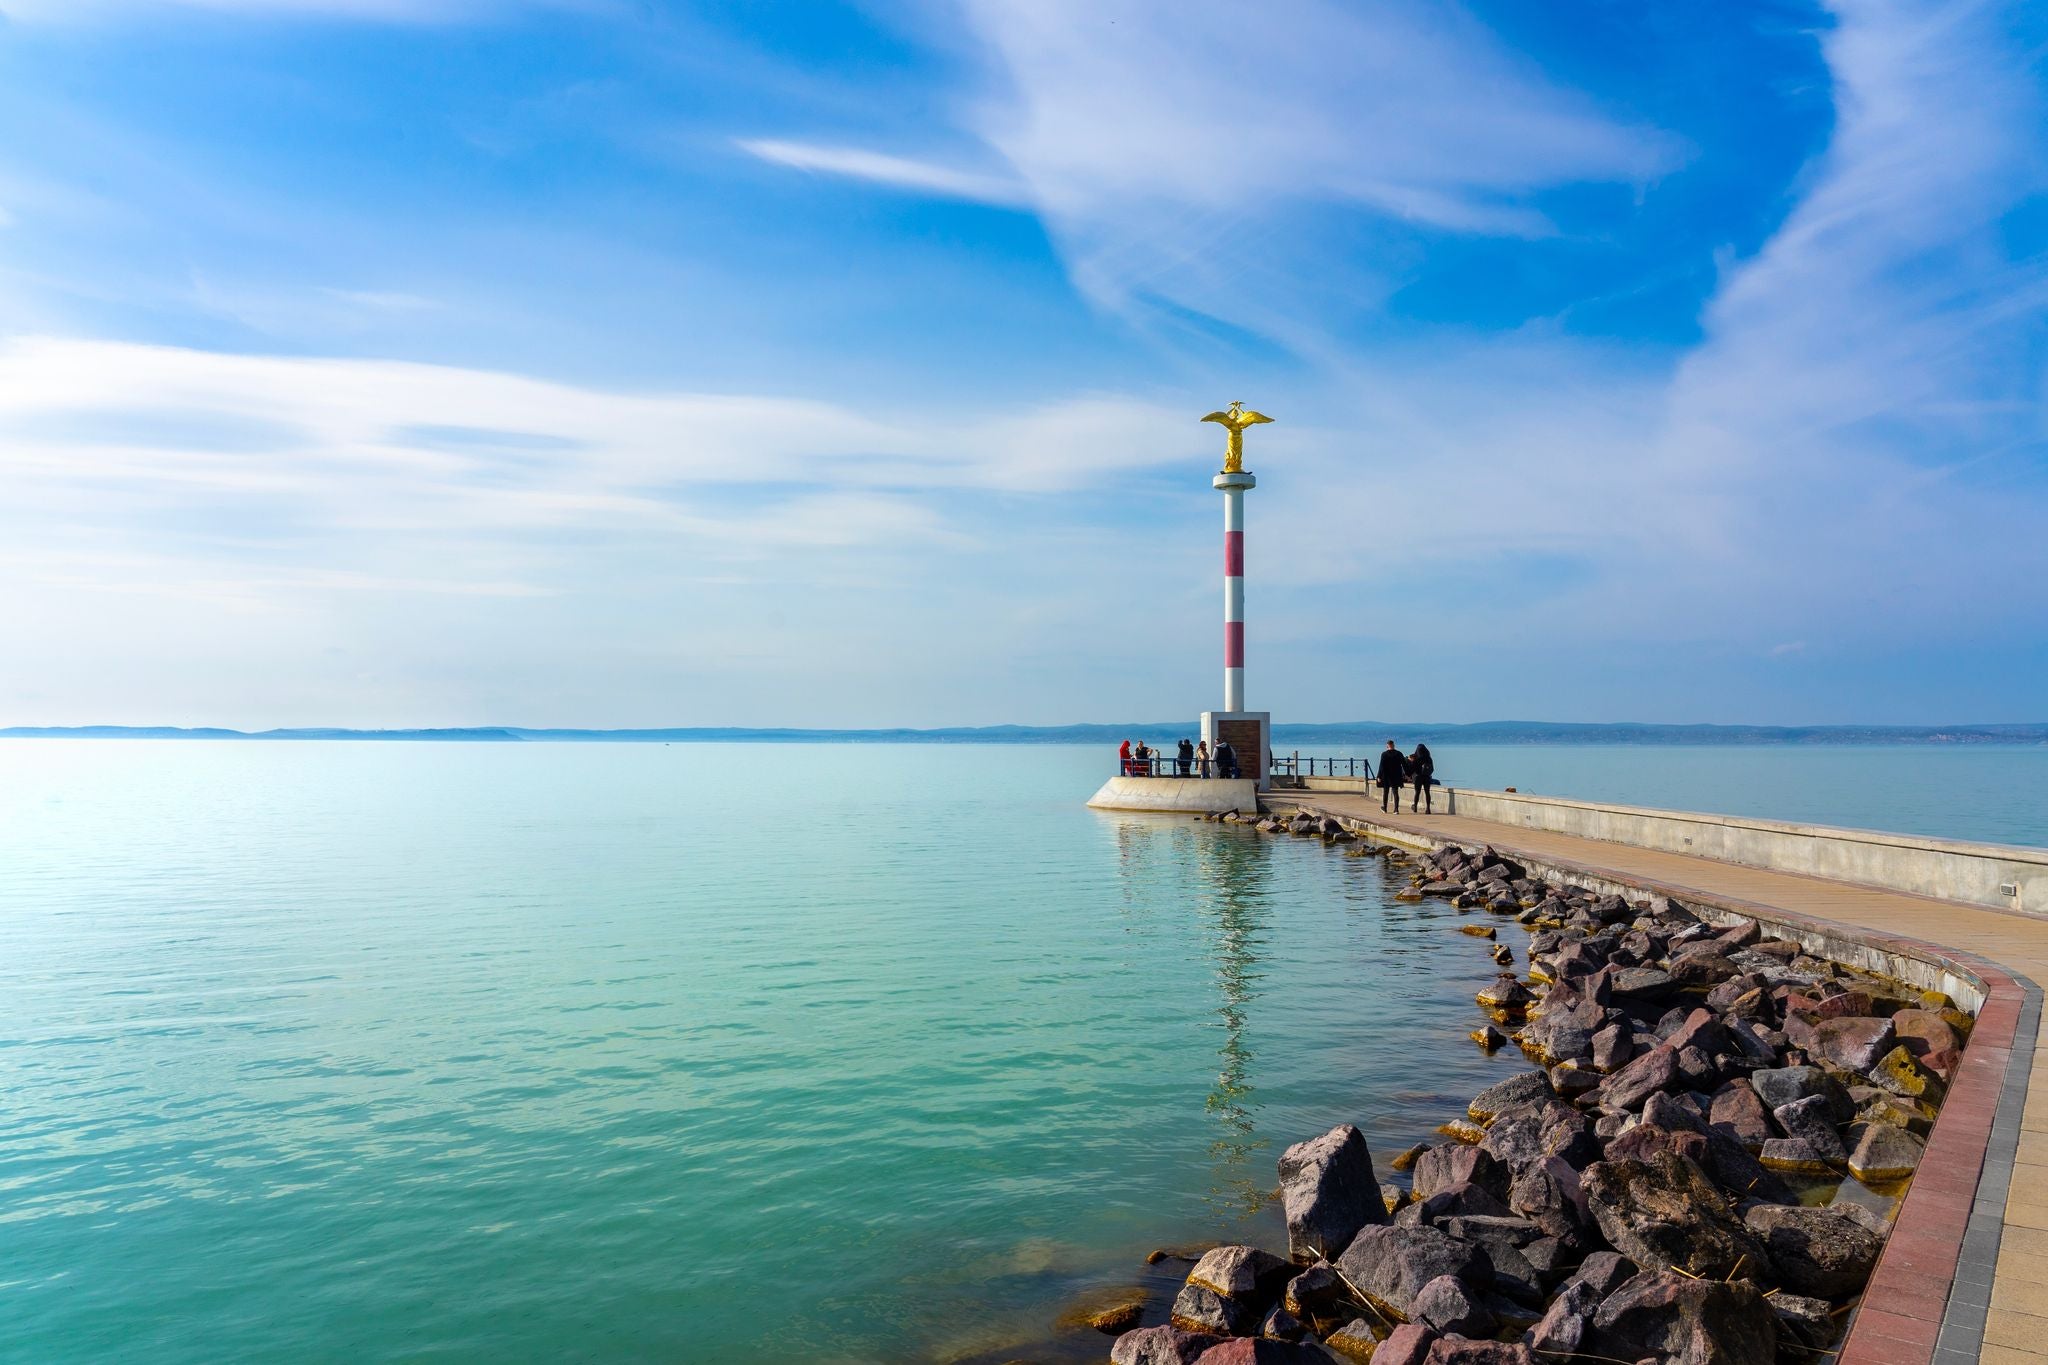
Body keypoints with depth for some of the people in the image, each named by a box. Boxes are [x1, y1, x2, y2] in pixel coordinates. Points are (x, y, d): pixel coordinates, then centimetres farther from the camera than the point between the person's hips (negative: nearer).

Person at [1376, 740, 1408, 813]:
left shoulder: (1384, 754, -10)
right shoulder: (1399, 753, 0)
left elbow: (1381, 766, -12)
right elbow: (1404, 765, 4)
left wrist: (1379, 776, -9)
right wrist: (1406, 774, 12)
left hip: (1386, 777, -2)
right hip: (1396, 777, 2)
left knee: (1385, 792, 14)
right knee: (1395, 792, 5)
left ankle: (1384, 807, 26)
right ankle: (1396, 809, -1)